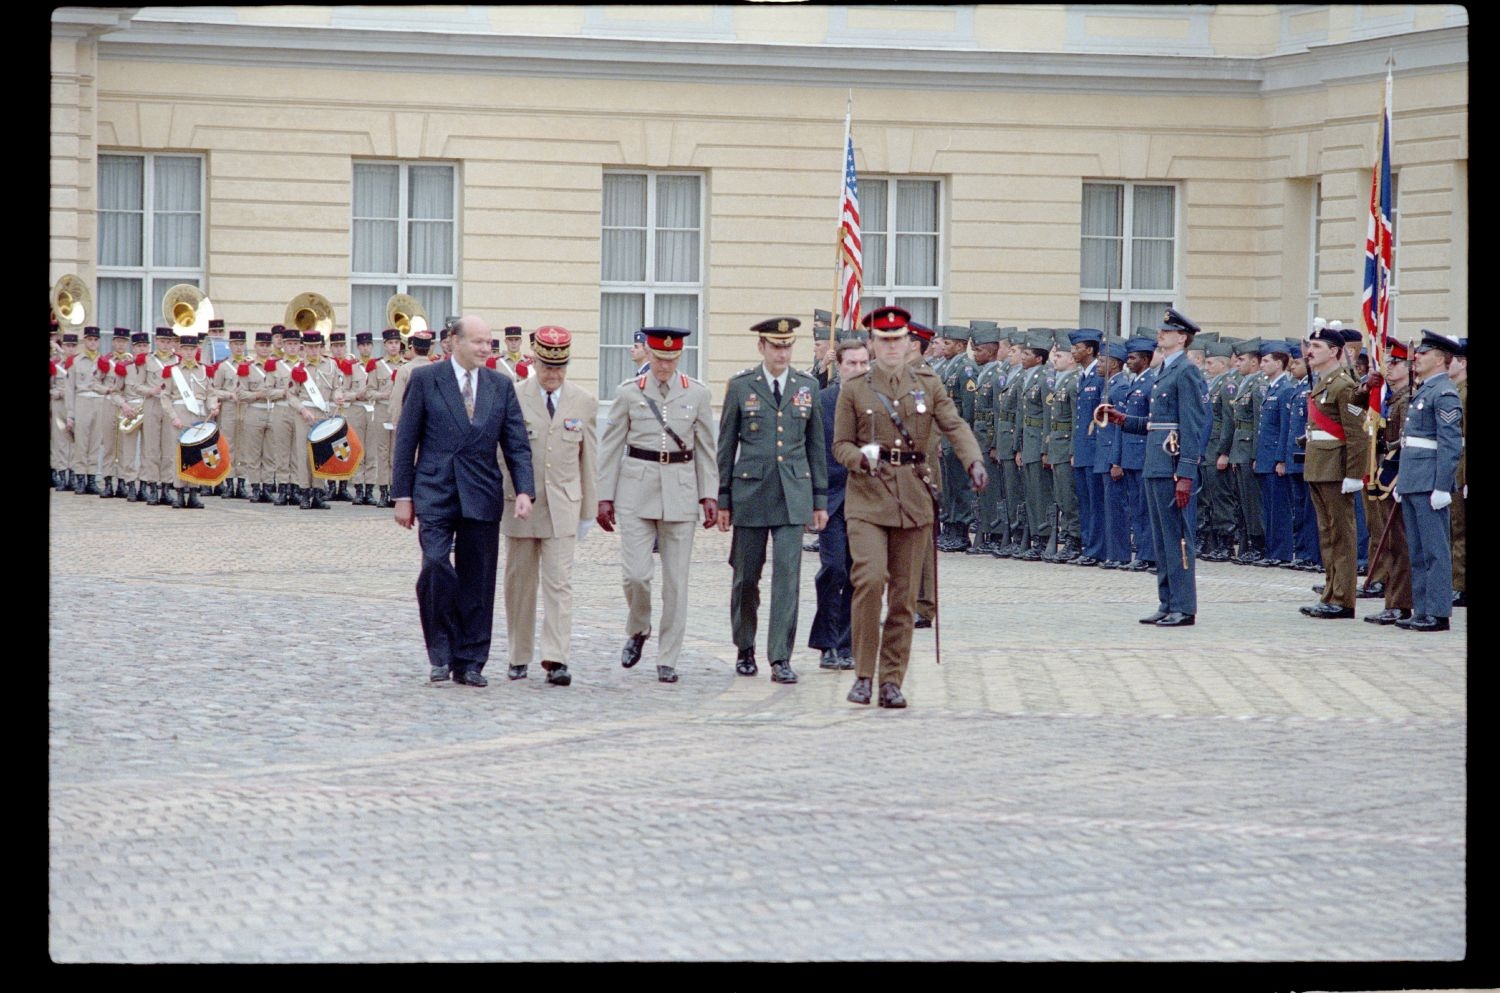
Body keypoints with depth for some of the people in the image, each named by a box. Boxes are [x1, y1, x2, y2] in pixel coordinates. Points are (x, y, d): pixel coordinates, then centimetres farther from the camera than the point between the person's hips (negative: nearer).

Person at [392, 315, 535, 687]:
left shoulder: (501, 386, 9)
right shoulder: (425, 379, 1)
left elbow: (517, 444, 8)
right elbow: (406, 440, 3)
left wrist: (524, 491, -6)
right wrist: (402, 496, -2)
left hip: (481, 497, 3)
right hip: (435, 492, -3)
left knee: (477, 580, 3)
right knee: (435, 566, -19)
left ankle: (469, 663, 12)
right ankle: (441, 653, -5)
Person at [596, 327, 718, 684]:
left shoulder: (696, 394, 4)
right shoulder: (629, 392, 2)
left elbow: (705, 449, 9)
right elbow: (610, 446, 5)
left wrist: (709, 496, 3)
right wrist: (605, 497, 2)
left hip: (680, 492, 1)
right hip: (636, 491, -1)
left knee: (676, 579, 1)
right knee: (635, 574, -8)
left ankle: (667, 660, 8)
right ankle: (638, 630, 22)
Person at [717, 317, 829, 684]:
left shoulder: (807, 387, 7)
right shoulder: (740, 386, 2)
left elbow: (816, 445, 11)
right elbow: (726, 446, 4)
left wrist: (820, 499, 8)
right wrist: (722, 499, 1)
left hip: (793, 494, 1)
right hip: (750, 491, -1)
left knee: (788, 575, -8)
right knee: (746, 576, 7)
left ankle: (781, 658, -8)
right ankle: (745, 650, 25)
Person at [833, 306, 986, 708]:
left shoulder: (928, 384, 9)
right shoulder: (854, 389, 4)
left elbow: (955, 426, -2)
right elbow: (840, 444, 6)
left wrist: (974, 461, -22)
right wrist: (861, 457, -18)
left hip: (913, 498, 2)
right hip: (867, 497, -2)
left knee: (904, 595, 3)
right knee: (870, 580, -18)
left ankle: (892, 682, 11)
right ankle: (863, 675, -8)